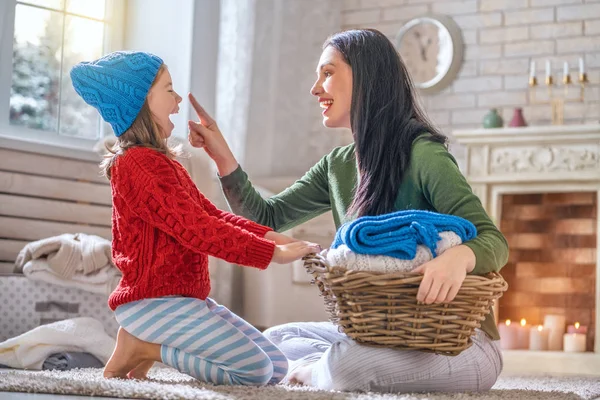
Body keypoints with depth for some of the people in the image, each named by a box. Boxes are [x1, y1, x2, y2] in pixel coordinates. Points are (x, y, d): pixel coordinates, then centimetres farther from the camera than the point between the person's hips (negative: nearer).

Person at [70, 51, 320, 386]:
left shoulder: (162, 161, 18)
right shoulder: (137, 163, -16)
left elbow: (210, 214, 13)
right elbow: (196, 229, -21)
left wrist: (269, 236, -1)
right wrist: (273, 253, -20)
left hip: (187, 297, 10)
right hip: (154, 301, -10)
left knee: (277, 368, 5)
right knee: (255, 368, -18)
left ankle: (149, 344, 8)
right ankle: (144, 349, -4)